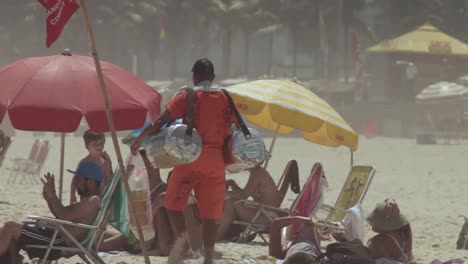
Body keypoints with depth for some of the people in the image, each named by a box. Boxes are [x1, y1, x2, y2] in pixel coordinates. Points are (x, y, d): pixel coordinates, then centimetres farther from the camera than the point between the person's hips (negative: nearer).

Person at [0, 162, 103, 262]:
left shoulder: (93, 201, -15)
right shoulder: (87, 200, 19)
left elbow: (64, 216, -23)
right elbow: (62, 214, 24)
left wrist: (52, 195, -14)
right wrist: (48, 198, 10)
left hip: (60, 243, -11)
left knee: (10, 228, -13)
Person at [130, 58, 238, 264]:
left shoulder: (187, 97, 0)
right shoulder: (225, 99, 9)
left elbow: (161, 121, -7)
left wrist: (140, 139, -1)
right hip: (215, 160, 3)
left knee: (173, 202, 9)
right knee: (210, 212, 4)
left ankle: (182, 235, -15)